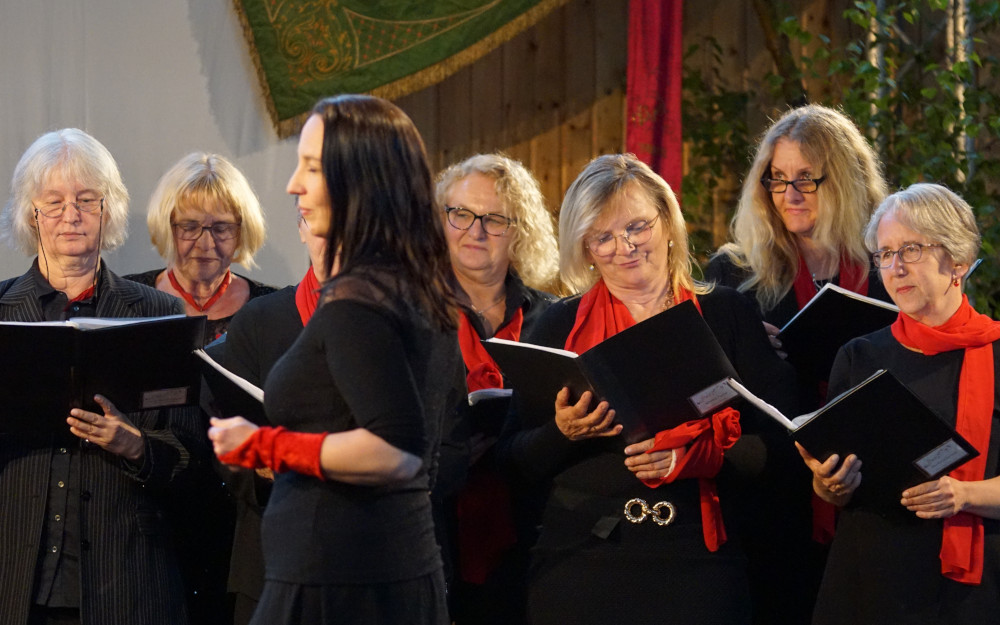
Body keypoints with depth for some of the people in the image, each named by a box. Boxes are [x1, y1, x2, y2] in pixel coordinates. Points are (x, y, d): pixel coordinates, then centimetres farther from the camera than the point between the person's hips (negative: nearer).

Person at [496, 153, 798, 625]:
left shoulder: (727, 314, 6)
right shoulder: (561, 325, 9)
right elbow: (513, 457, 7)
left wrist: (694, 457, -15)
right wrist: (563, 433, -13)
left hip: (698, 564, -1)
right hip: (580, 564, 1)